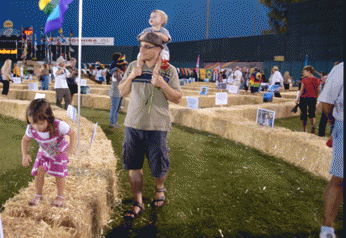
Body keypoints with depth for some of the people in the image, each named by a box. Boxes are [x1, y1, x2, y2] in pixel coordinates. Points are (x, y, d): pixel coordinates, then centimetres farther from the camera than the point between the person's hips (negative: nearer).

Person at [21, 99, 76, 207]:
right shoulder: (31, 129, -31)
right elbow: (25, 140, -10)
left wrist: (71, 149, -37)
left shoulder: (59, 126, -41)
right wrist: (25, 154, -25)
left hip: (60, 151, -2)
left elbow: (72, 134, -24)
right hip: (44, 152, 2)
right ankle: (38, 195, 18)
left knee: (59, 174, 3)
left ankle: (60, 196, 28)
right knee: (39, 171, -8)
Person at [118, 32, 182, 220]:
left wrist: (162, 85, -17)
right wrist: (130, 78, -6)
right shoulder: (134, 66, 10)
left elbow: (177, 98, -1)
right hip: (133, 123, 3)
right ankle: (138, 202, 20)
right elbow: (122, 92, 12)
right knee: (133, 165, 5)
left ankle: (160, 188, 38)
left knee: (158, 165, 5)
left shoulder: (169, 70, 0)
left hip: (157, 126, -3)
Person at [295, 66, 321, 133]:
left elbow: (301, 90, -10)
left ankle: (304, 129, 10)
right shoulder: (317, 80, 1)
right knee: (312, 113, 14)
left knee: (303, 114, 7)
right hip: (312, 99, 3)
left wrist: (298, 99, -3)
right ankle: (313, 126, -11)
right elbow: (317, 91, 6)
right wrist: (316, 100, 16)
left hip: (303, 98, -3)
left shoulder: (304, 80, -10)